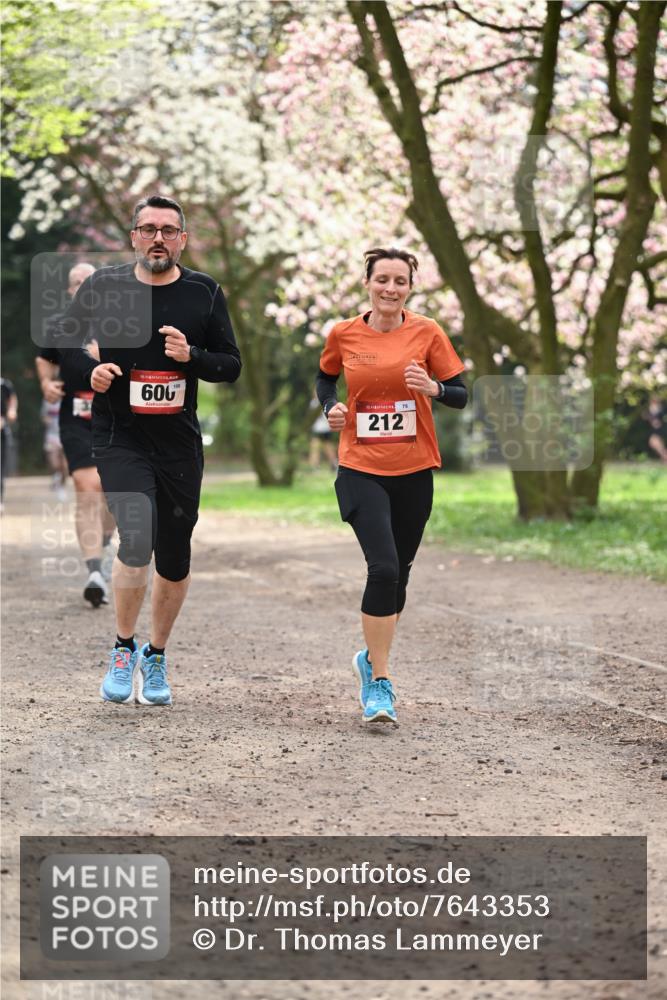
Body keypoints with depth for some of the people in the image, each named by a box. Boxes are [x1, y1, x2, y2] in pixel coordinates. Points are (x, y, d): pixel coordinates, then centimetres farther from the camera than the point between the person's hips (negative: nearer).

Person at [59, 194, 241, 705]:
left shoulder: (205, 294, 1)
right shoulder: (104, 287, -1)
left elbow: (232, 366, 4)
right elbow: (63, 339, 12)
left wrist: (190, 355, -16)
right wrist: (90, 370, -8)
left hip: (180, 443, 2)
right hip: (120, 438, -2)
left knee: (175, 560, 9)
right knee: (137, 540, -21)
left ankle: (156, 657, 31)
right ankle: (124, 649, 0)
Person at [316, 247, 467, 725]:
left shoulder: (427, 332, -1)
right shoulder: (344, 334, 0)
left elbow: (461, 395, 1)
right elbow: (326, 378, 20)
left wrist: (432, 388, -19)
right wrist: (331, 407, 0)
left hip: (414, 471, 2)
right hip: (361, 469, -2)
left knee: (398, 573, 12)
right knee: (383, 567, -17)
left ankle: (373, 658, 36)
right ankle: (379, 682, -7)